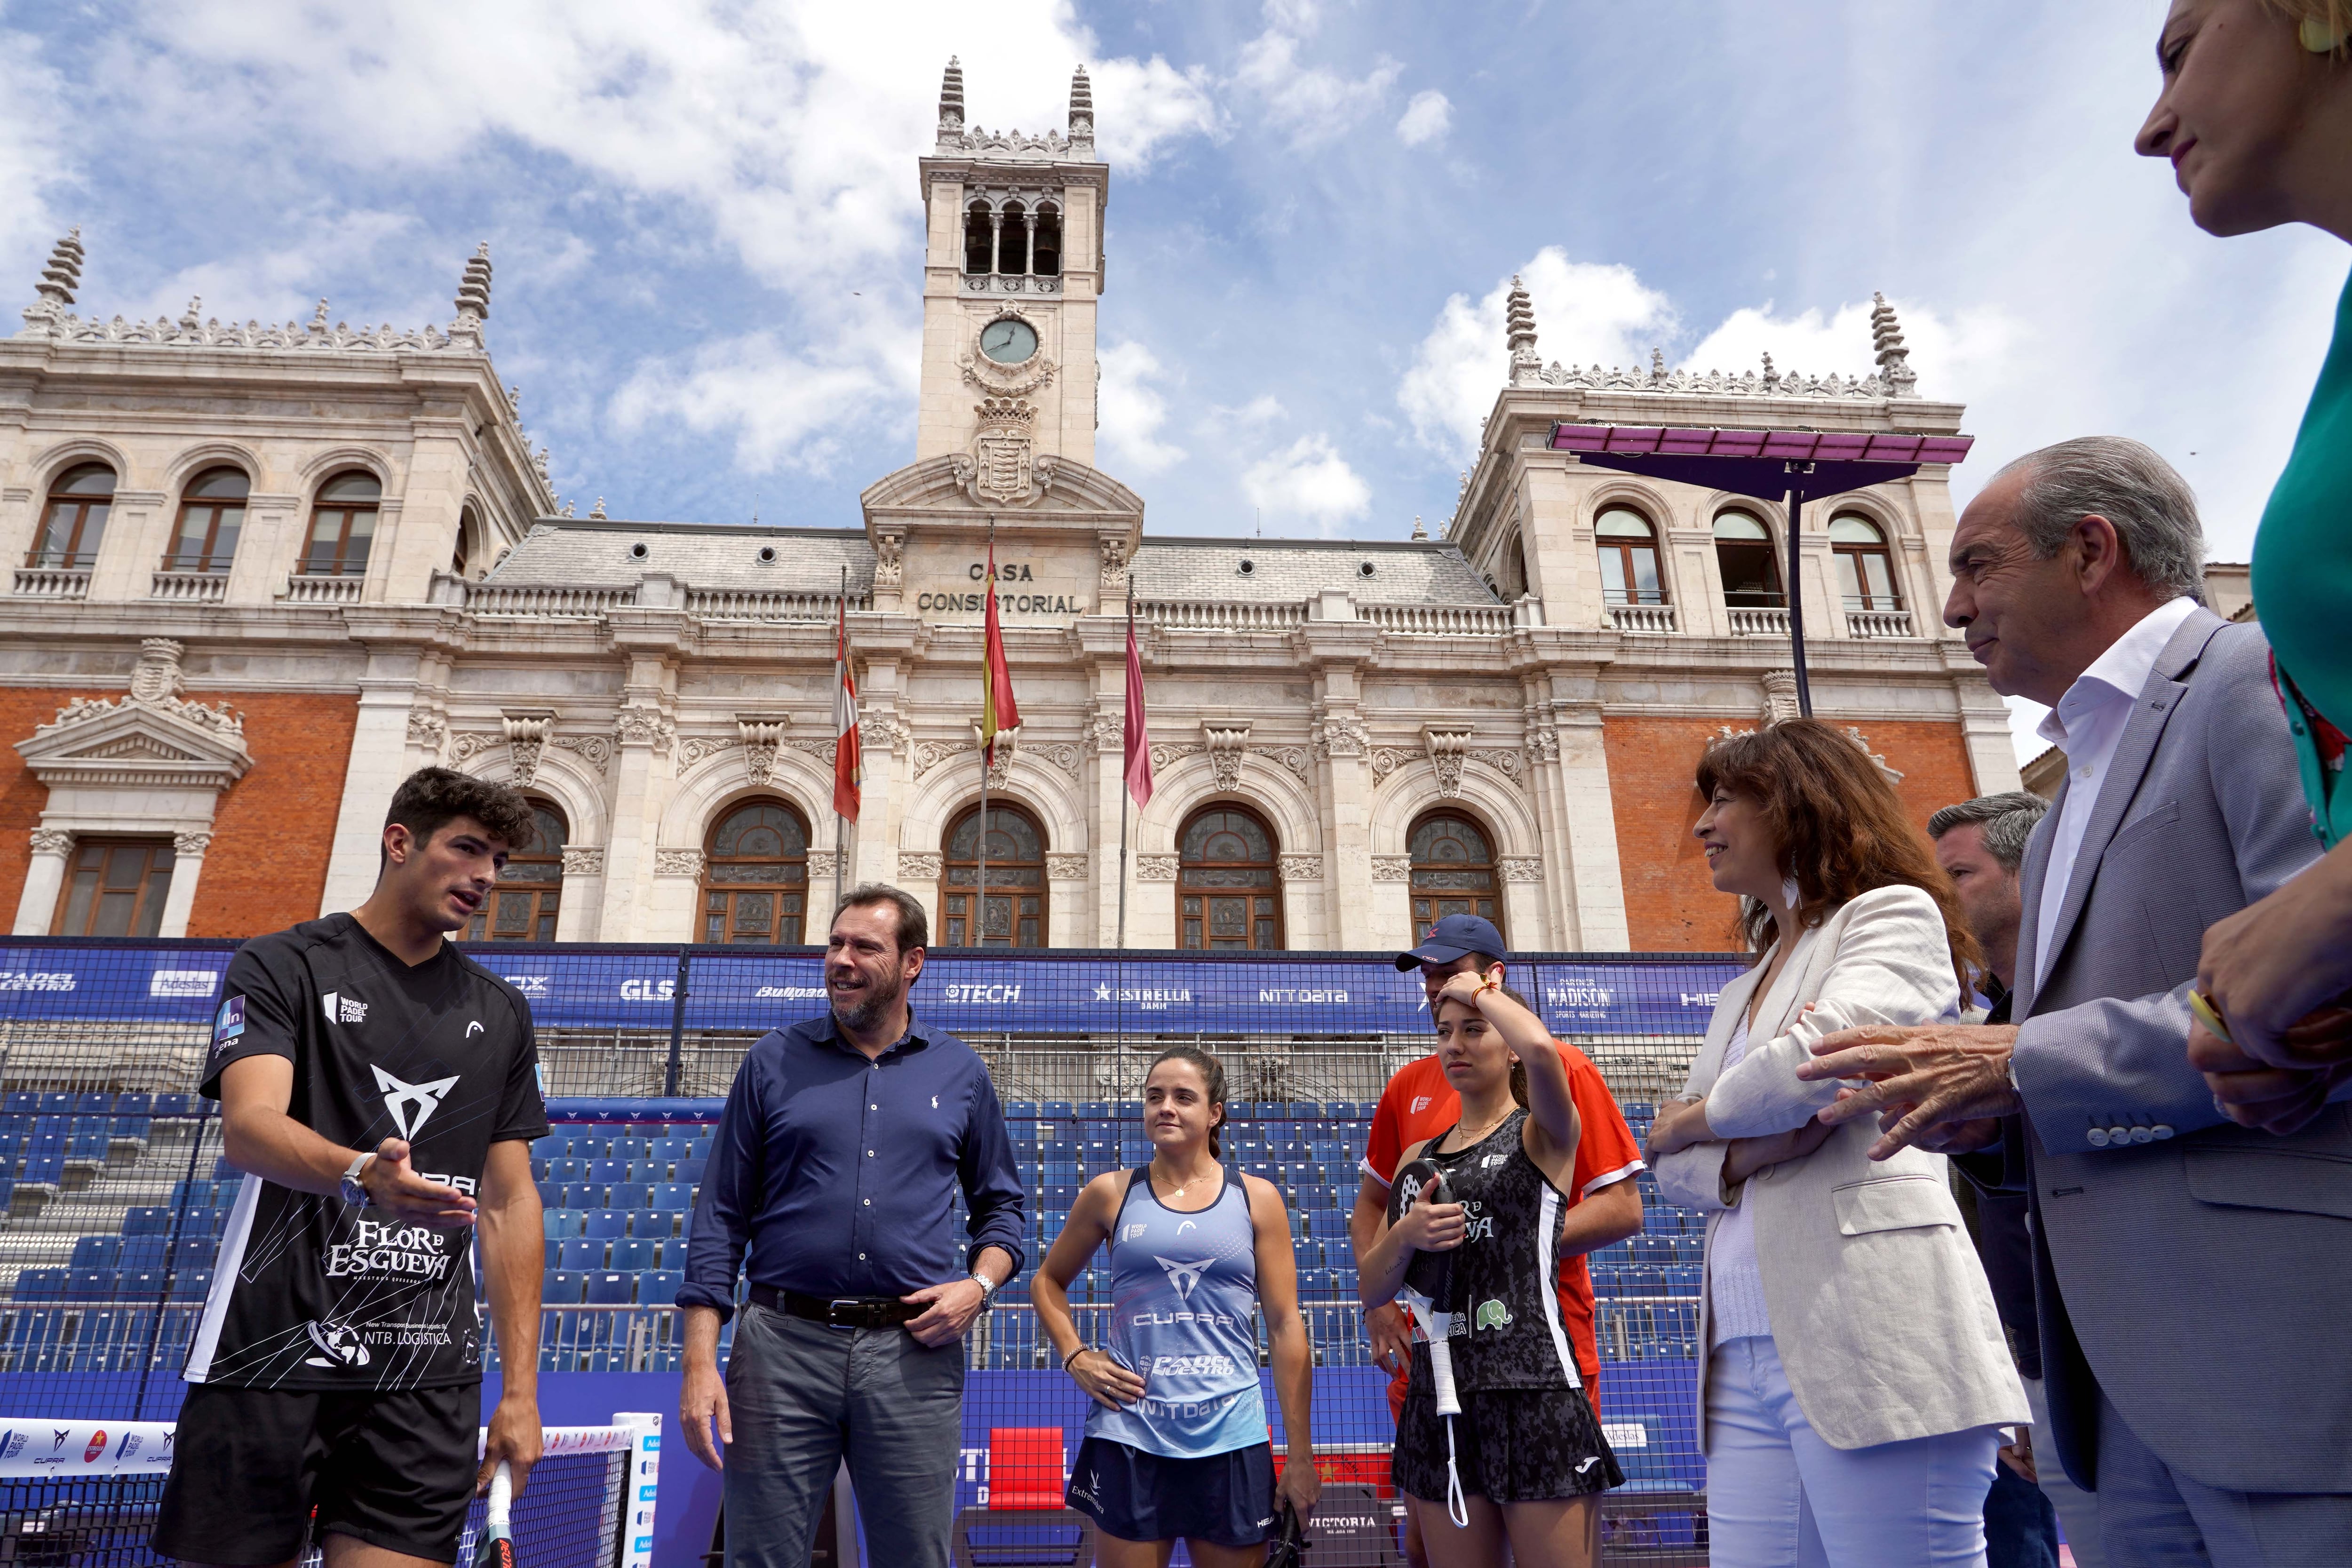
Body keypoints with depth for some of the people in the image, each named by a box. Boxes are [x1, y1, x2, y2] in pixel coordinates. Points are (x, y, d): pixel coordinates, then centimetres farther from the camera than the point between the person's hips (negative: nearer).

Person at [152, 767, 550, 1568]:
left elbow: (510, 1204, 12)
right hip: (272, 1353, -2)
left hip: (427, 1380, 3)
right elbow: (249, 1126, -15)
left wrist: (521, 1389, 5)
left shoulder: (500, 1013, 13)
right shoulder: (283, 967, 2)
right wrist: (360, 1174, -37)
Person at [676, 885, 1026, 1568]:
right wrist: (699, 1361, -3)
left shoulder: (960, 1072, 9)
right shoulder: (774, 1061, 7)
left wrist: (980, 1284, -4)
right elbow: (721, 1217, 5)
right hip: (783, 1343, 0)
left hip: (914, 1352, 1)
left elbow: (1001, 1204, 17)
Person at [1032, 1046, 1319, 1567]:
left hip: (1231, 1439, 0)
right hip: (1129, 1439, 0)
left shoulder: (1256, 1199, 3)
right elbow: (1047, 1281, 18)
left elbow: (1286, 1327, 2)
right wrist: (1075, 1357, 1)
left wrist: (1300, 1456, 0)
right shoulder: (1111, 1194, 4)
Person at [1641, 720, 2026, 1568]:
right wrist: (1750, 1151, -6)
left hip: (1869, 1335, -7)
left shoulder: (1893, 915, 3)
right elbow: (1673, 1169, 17)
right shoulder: (1743, 992, 24)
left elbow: (1812, 1061, -14)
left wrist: (1695, 1119, 4)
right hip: (1744, 1350, 7)